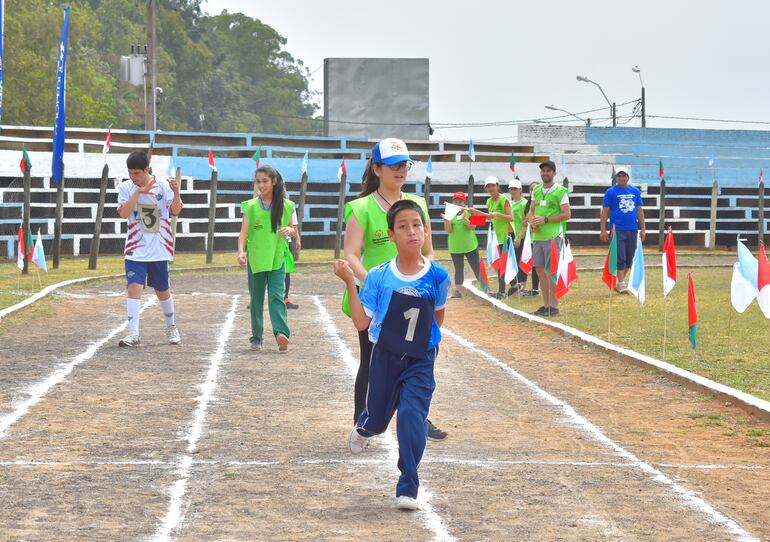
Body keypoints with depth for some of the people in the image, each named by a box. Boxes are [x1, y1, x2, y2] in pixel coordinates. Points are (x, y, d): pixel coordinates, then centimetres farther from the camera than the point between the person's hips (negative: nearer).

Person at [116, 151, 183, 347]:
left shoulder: (163, 185, -4)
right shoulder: (125, 188, -2)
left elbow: (175, 211, -11)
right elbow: (123, 213, -16)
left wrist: (176, 192, -29)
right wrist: (139, 192, -25)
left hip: (159, 249, 0)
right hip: (136, 250, 0)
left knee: (162, 291, 13)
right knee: (133, 288, -15)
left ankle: (171, 327, 35)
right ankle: (133, 334, -17)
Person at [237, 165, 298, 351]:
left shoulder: (286, 206, 3)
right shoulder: (250, 206, 1)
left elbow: (294, 230, 12)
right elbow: (243, 232, -6)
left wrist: (288, 230, -13)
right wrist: (241, 251, -24)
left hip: (277, 258, -1)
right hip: (255, 259, 1)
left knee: (276, 296, -14)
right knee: (256, 299, 8)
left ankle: (281, 333, -26)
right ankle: (256, 338, 15)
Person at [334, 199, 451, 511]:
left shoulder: (438, 277, -10)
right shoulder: (379, 277, -12)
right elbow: (361, 323, -12)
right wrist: (350, 283, -17)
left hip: (420, 360, -1)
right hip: (385, 358, 1)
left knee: (412, 416, -18)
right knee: (378, 418, 18)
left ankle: (408, 488, -9)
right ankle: (364, 428, 58)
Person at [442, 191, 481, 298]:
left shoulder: (469, 212, 0)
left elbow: (473, 226, -12)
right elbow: (448, 230, -4)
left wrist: (464, 219, -26)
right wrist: (446, 219, -21)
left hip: (470, 245, -1)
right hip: (455, 247, 1)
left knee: (477, 268, 3)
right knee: (458, 269, 4)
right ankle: (457, 291, 5)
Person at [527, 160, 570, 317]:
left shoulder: (561, 191, -5)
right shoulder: (536, 190, 14)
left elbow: (566, 215, -10)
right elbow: (531, 211, 20)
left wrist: (545, 220, -16)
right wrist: (532, 221, -2)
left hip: (553, 237, -7)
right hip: (537, 236, 7)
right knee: (540, 270, 8)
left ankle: (554, 306, -2)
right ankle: (546, 304, 17)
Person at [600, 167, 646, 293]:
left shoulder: (635, 191, 11)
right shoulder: (611, 192, 1)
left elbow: (639, 210, 15)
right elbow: (605, 211, 1)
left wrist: (643, 228, 11)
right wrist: (603, 230, -5)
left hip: (632, 230, 4)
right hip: (617, 229, -4)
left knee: (629, 258, 7)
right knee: (620, 258, -9)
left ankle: (619, 283, 18)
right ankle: (621, 284, -5)